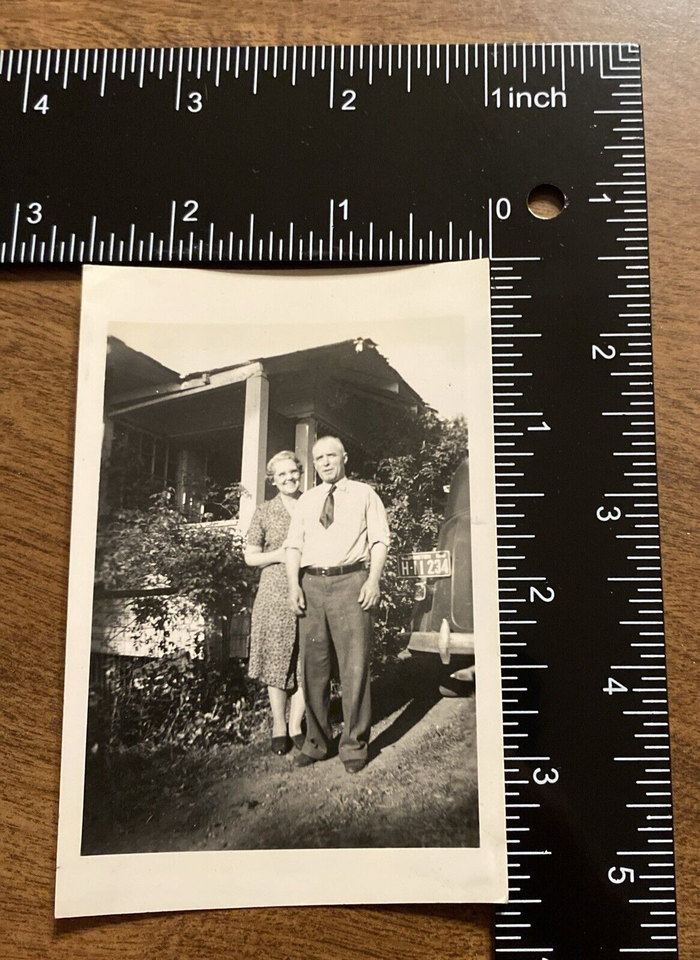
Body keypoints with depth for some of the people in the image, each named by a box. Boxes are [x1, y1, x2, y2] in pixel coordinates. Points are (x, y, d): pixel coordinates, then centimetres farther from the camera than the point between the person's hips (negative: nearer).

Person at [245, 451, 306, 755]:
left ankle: (296, 726, 16)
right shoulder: (264, 513, 6)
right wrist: (278, 555, -9)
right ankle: (279, 727, 16)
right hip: (275, 596, -1)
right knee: (277, 661, 2)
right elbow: (250, 557, 7)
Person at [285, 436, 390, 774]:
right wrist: (294, 585, -1)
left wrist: (373, 580, -10)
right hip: (312, 583, 3)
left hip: (351, 581, -3)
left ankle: (354, 743, 7)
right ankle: (316, 741, 17)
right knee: (313, 666, 6)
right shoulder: (306, 500, 19)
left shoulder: (364, 494, 11)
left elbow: (379, 540, 3)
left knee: (354, 666, -4)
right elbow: (294, 545, 13)